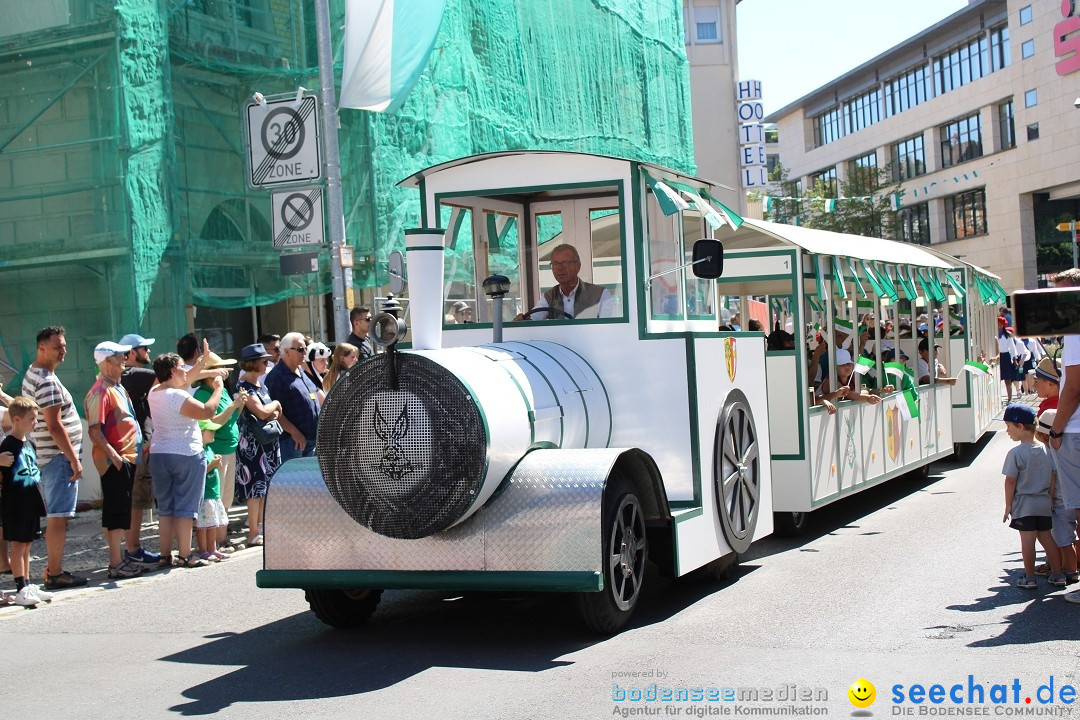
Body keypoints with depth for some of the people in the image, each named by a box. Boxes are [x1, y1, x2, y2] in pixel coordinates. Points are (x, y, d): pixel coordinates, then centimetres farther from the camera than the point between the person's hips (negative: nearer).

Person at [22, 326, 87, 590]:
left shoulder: (31, 375, 15)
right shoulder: (47, 381, -17)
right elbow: (54, 425, -21)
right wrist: (74, 459, -17)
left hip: (48, 457, 10)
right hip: (59, 457, -10)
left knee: (55, 517, 15)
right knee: (59, 517, -7)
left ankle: (53, 570, 21)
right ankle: (55, 575, -4)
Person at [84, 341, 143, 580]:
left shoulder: (117, 388, 15)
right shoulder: (101, 392, -15)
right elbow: (94, 430, -21)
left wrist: (139, 444, 19)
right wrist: (113, 454, -27)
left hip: (126, 458, 10)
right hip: (115, 461, -10)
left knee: (119, 511, 14)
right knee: (117, 512, -6)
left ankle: (119, 558, 21)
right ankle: (116, 564, -2)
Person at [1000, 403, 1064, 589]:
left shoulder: (1016, 453, -14)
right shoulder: (1047, 450, 2)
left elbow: (1010, 482, -11)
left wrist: (1008, 505, -3)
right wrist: (1049, 499, 15)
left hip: (1023, 505, -5)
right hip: (1044, 504, 5)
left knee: (1027, 539, -1)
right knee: (1046, 537, 14)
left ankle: (1029, 578, 3)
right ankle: (1057, 575, 17)